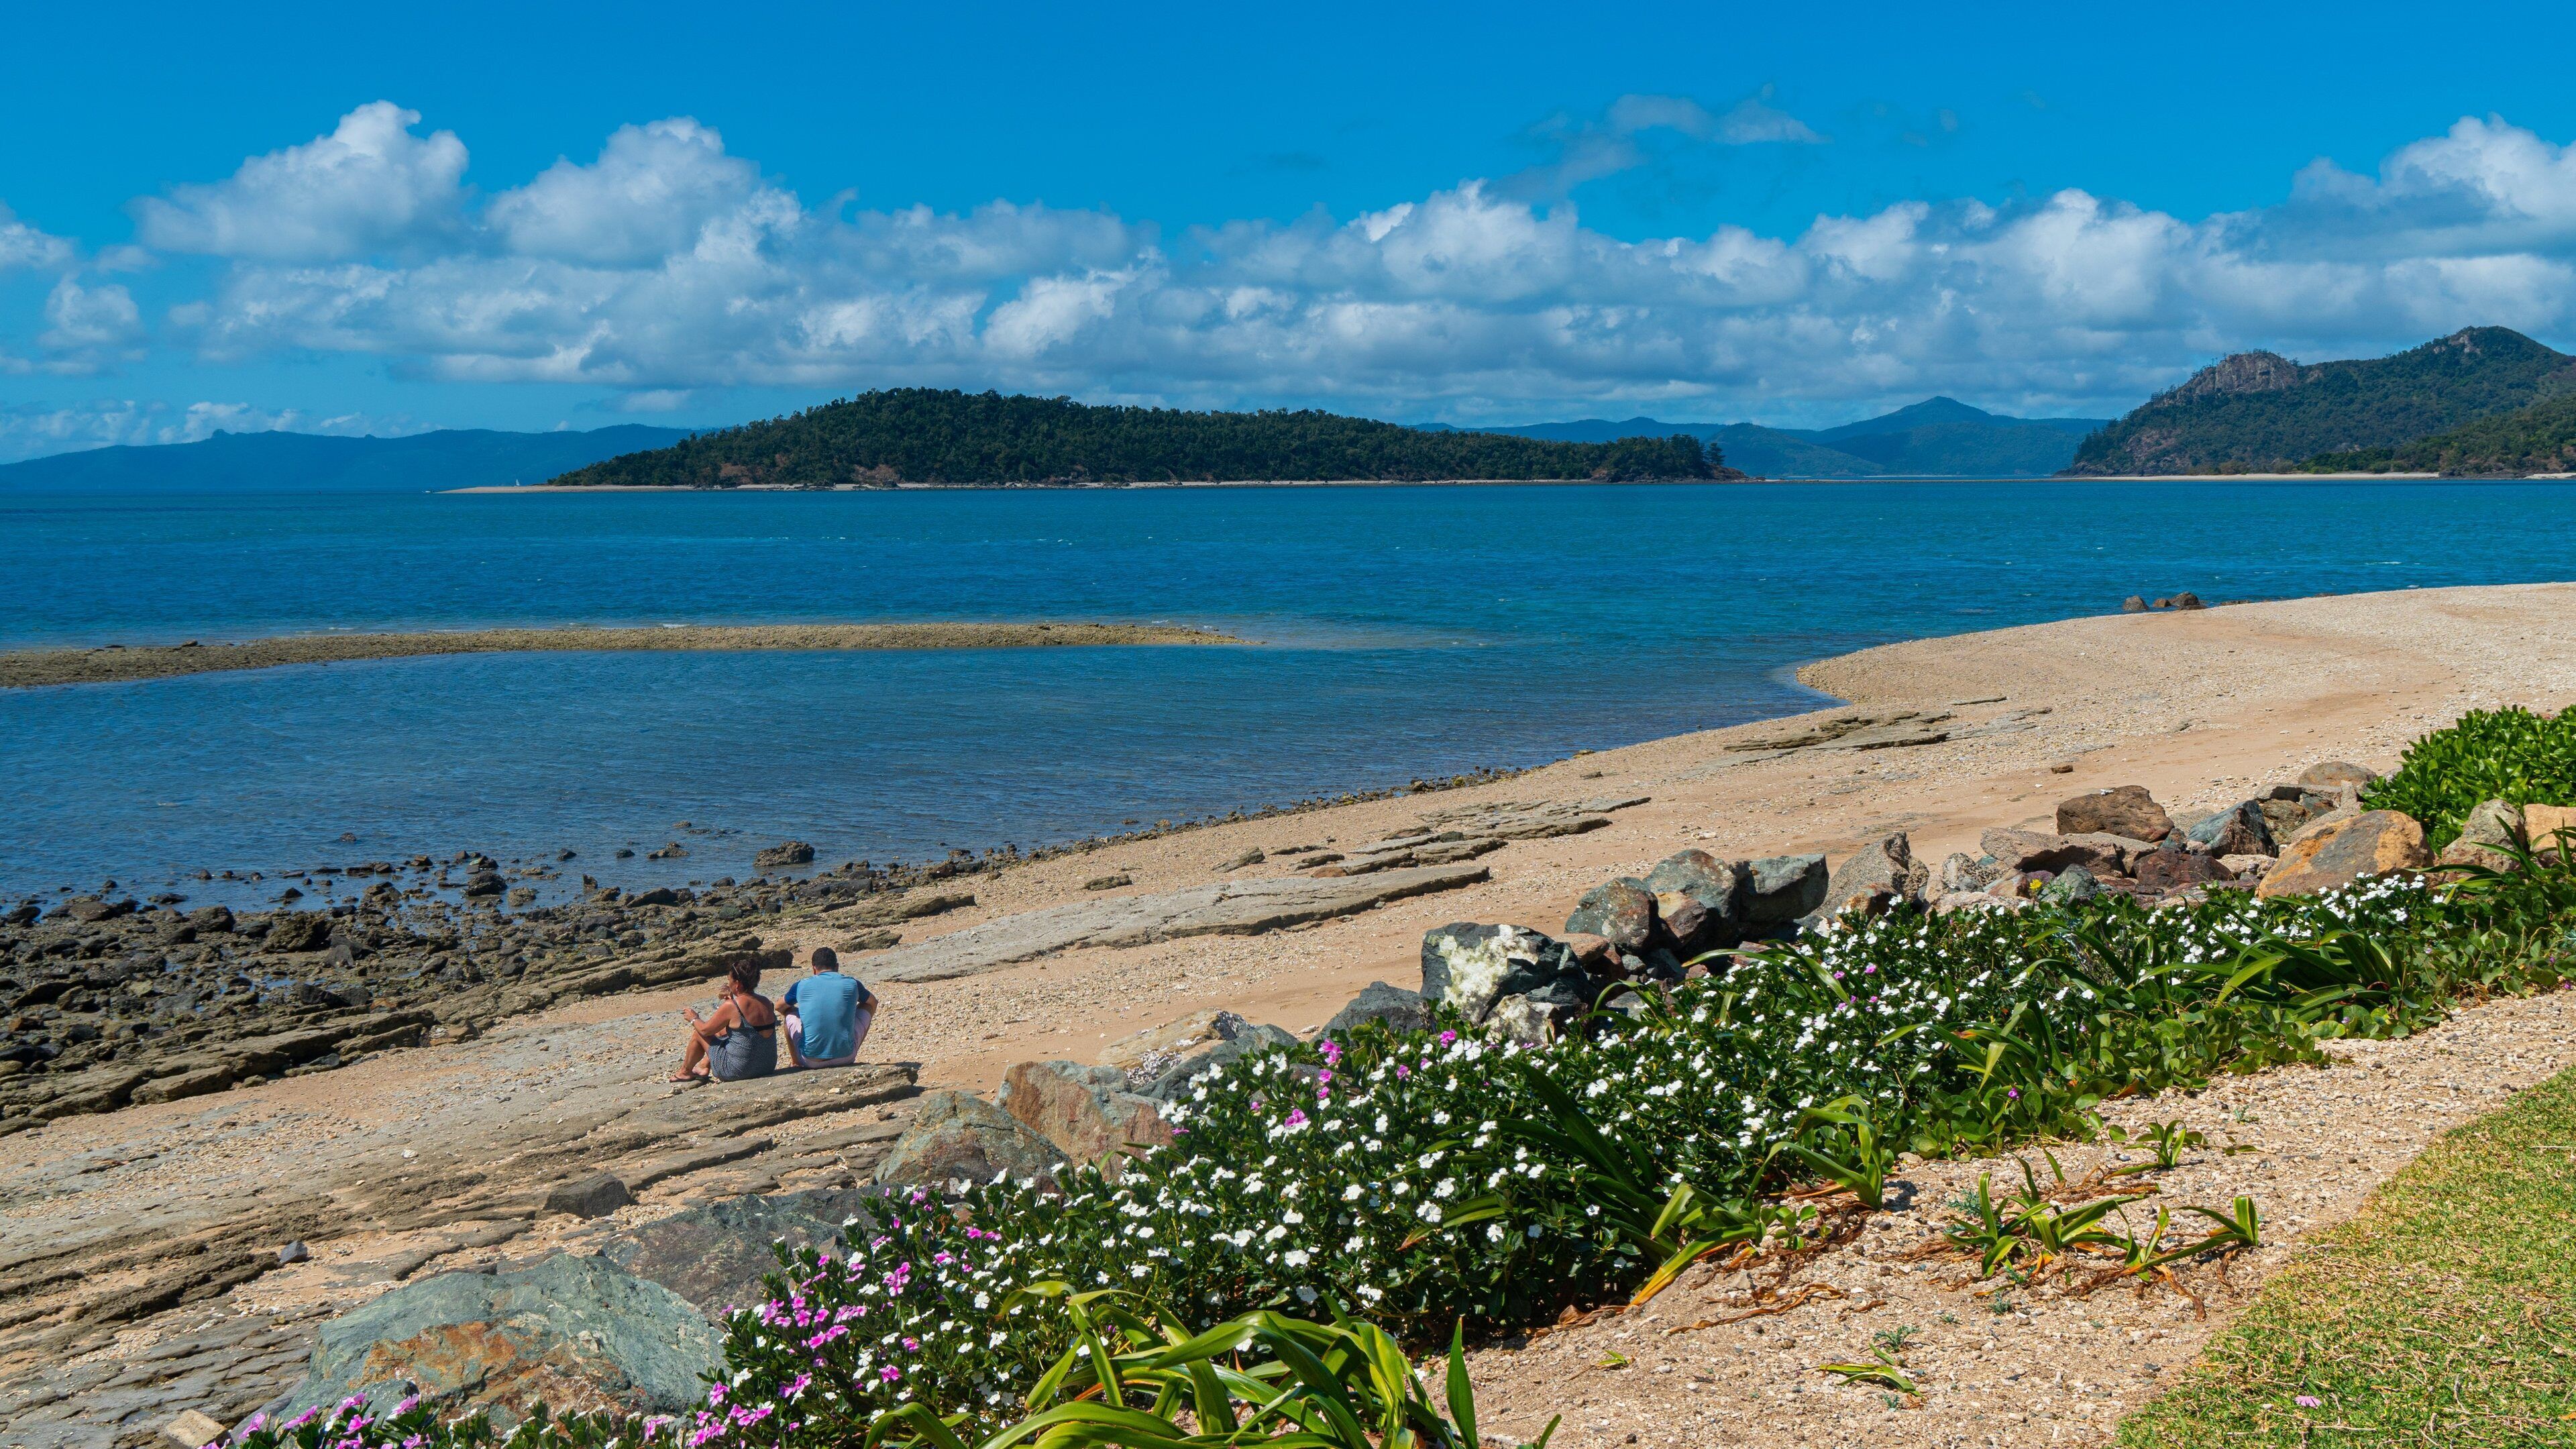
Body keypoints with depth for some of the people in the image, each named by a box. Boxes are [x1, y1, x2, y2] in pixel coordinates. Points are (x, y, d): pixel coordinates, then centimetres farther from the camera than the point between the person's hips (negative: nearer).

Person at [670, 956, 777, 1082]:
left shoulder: (730, 1007, -20)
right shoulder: (766, 1002, -2)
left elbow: (705, 1030, -5)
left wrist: (694, 1019, 14)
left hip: (738, 1071, -7)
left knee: (698, 1033, 13)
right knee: (722, 1030, 27)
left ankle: (685, 1072, 34)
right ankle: (704, 1067, 45)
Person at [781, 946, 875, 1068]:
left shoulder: (801, 986, 3)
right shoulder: (852, 984, 3)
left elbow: (779, 1006, 24)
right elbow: (873, 1002, 26)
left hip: (811, 1061, 0)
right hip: (846, 1058, 0)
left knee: (790, 1012, 27)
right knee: (867, 1007, 24)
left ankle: (796, 1063, 30)